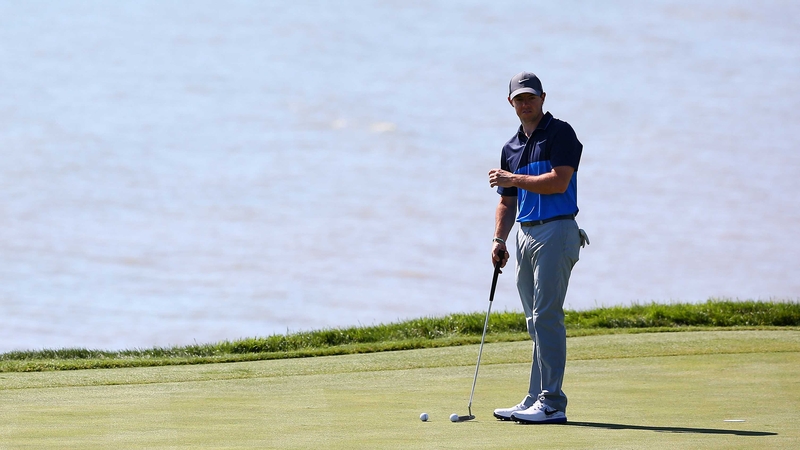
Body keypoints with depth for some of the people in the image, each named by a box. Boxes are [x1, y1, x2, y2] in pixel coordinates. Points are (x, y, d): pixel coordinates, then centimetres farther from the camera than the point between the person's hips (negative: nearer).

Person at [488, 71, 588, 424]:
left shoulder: (560, 134, -5)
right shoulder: (511, 147, 19)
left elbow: (559, 181, -17)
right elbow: (507, 201, 22)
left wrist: (512, 178, -11)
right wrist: (499, 240, 8)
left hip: (556, 232, -8)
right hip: (526, 234, 8)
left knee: (546, 316, -13)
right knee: (536, 321, 9)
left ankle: (552, 403, -14)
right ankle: (536, 400, 10)